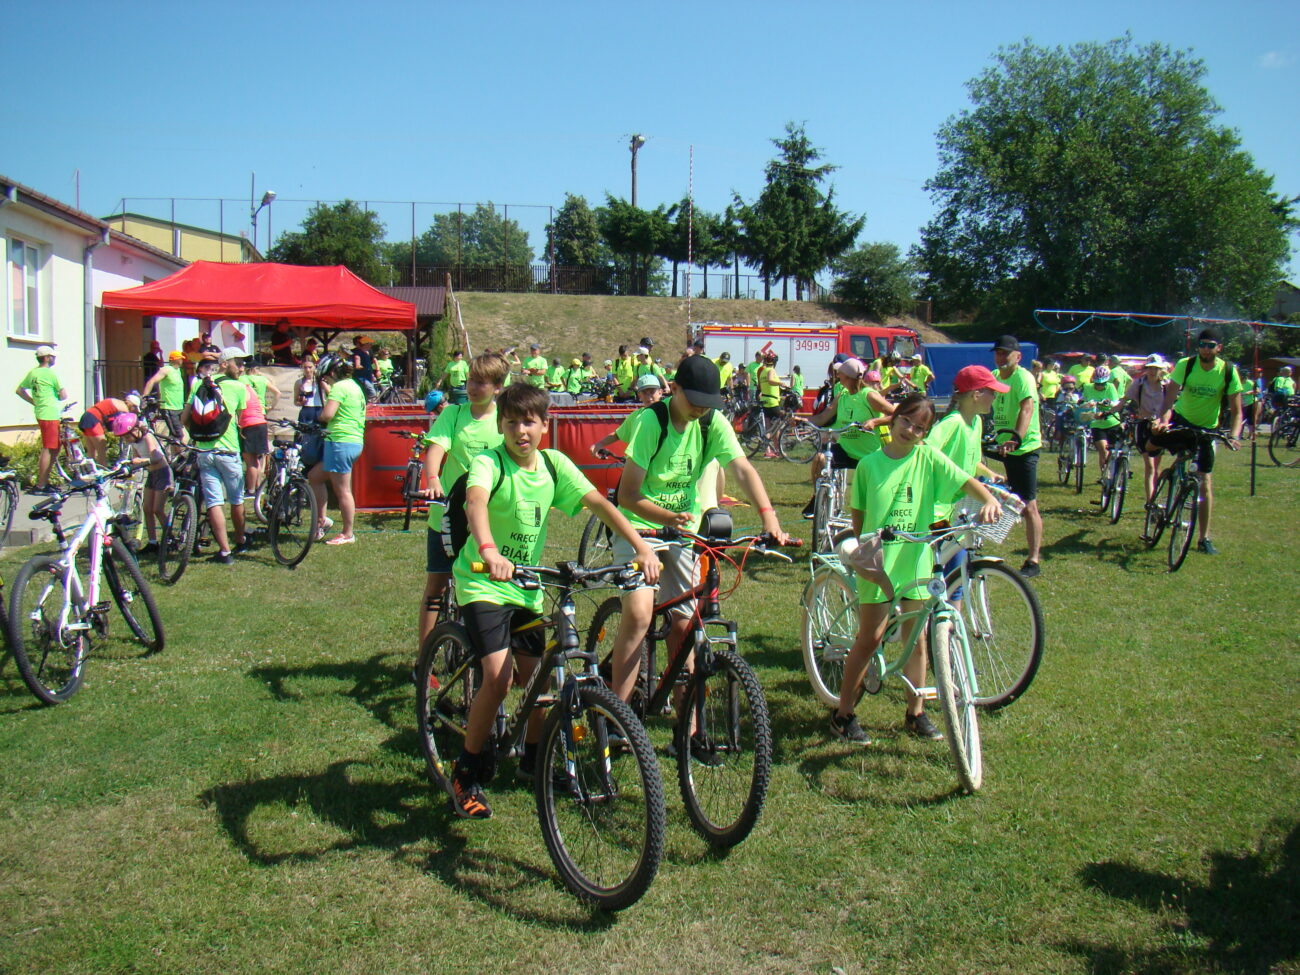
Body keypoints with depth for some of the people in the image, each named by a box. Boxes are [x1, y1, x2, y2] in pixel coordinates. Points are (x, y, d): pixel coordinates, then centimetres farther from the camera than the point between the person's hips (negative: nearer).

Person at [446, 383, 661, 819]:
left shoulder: (554, 464, -2)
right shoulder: (489, 462, -17)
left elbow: (598, 503, -10)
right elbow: (475, 501, -38)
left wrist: (641, 546, -23)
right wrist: (489, 552, -58)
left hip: (528, 585, 5)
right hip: (484, 582, -5)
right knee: (499, 677, -18)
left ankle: (533, 759, 33)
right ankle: (466, 772, 2)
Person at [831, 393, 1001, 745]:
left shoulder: (929, 458, -2)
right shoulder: (869, 464, -2)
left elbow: (967, 482, -12)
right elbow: (857, 514, 5)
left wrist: (989, 500, -30)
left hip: (916, 560, 2)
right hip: (878, 561, -2)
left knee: (916, 639, 10)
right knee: (869, 638, 0)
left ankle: (915, 713, 25)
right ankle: (843, 713, 12)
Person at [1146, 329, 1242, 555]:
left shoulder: (1228, 371, -14)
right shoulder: (1185, 365, -16)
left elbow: (1236, 410, -13)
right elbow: (1170, 395, -26)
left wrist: (1233, 436, -30)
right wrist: (1163, 419, -45)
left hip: (1207, 428, -1)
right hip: (1181, 419, 1)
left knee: (1205, 481, -5)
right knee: (1152, 444, -24)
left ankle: (1204, 539, 1)